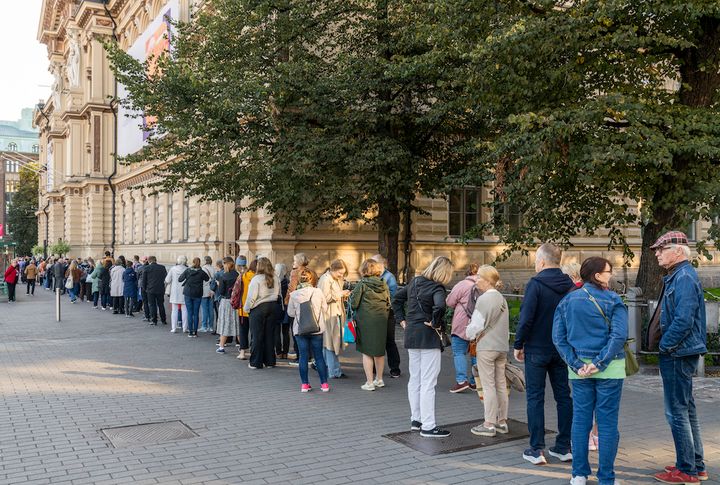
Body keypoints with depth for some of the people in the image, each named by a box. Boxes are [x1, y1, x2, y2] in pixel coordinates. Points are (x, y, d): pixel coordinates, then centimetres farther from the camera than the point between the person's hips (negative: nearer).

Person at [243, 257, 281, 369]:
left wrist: (246, 308, -1)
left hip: (258, 308, -5)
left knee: (257, 336, 3)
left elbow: (251, 297, -12)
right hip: (272, 307, 5)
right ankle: (270, 361, 16)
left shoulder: (256, 279, -13)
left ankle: (256, 362, 7)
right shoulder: (276, 279, 3)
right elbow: (278, 294, 8)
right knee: (270, 335, 11)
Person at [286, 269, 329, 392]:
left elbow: (290, 313, 2)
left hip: (300, 330, 0)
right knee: (319, 356, 9)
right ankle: (324, 383, 12)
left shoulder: (294, 295, -8)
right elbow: (324, 309, 1)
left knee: (303, 356, 8)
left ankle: (304, 384, 10)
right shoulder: (318, 292, -9)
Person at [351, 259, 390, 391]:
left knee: (367, 352, 3)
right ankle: (379, 379, 26)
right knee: (380, 351, 15)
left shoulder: (362, 284, -10)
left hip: (366, 321, -5)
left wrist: (352, 294, 8)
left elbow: (354, 303, -11)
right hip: (381, 321, 5)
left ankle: (369, 382, 3)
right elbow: (388, 305, 7)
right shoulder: (384, 285, 4)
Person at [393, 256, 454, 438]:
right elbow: (439, 306, -35)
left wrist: (402, 320, 15)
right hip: (428, 336, -8)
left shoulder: (415, 282, 9)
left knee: (414, 379, 16)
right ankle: (428, 426, 1)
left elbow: (397, 298, 19)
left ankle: (416, 420, 25)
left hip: (411, 334, 8)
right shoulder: (436, 288, -15)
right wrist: (435, 323, -19)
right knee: (428, 382, -3)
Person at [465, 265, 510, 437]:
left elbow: (476, 325, -15)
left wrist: (468, 334, 2)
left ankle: (489, 424, 5)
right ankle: (502, 422, 21)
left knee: (488, 385, -1)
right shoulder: (502, 298, 9)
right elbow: (504, 325, 13)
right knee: (501, 384, 12)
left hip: (486, 347, -8)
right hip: (502, 346, 8)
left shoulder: (484, 299, -15)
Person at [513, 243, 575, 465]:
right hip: (562, 350, 5)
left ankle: (536, 449, 4)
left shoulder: (535, 284, -14)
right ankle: (564, 447, 19)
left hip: (537, 349, -5)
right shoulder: (570, 286, 4)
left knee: (535, 398, 2)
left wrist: (518, 345, -7)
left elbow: (526, 318, -17)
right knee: (563, 396, 12)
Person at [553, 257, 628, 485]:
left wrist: (576, 364, -5)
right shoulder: (613, 300, -6)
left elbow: (558, 337, -1)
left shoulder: (567, 301, 5)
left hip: (579, 369, 3)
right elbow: (619, 335, -17)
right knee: (607, 422, 5)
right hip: (609, 370, -3)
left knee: (580, 420, 11)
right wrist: (600, 362, -16)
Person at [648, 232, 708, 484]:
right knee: (686, 409, 17)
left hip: (677, 354, -11)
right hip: (678, 354, 11)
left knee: (677, 412, -3)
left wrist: (665, 345, -15)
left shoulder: (684, 278, -18)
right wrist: (665, 345, 13)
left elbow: (683, 320, -26)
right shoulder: (677, 276, 14)